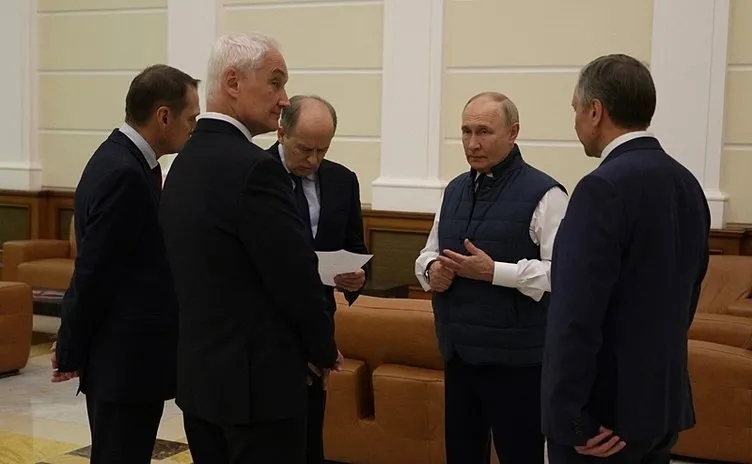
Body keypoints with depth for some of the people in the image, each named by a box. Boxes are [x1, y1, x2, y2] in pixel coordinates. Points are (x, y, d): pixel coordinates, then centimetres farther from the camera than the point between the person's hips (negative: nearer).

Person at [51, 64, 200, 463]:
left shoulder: (122, 161, 10)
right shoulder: (124, 174, -21)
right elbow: (94, 273, -19)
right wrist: (72, 354, -10)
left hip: (126, 354, 10)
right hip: (126, 359, -10)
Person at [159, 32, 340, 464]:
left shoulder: (184, 162, 9)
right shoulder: (254, 168, -19)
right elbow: (296, 277, -18)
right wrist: (325, 349, 1)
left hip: (199, 373, 9)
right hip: (257, 379, -9)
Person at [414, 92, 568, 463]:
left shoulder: (543, 194, -12)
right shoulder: (454, 190, 12)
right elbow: (428, 254, 20)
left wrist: (493, 272, -23)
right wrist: (432, 270, -3)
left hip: (515, 358, -7)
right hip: (459, 352, 7)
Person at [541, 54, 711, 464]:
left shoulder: (604, 187, -19)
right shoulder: (687, 184, 7)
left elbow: (576, 315, -23)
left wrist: (571, 418, -18)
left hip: (604, 408, -8)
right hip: (664, 401, 8)